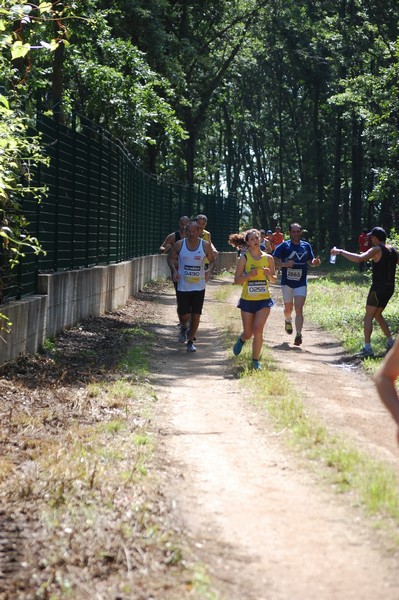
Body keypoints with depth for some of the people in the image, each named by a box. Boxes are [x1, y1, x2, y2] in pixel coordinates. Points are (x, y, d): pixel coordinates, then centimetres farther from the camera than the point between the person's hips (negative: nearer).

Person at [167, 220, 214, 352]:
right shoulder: (179, 245, -5)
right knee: (184, 315, -2)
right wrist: (174, 270, -9)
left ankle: (191, 341, 17)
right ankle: (183, 328, 35)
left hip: (199, 286, 0)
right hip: (183, 286, 0)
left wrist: (209, 271, -13)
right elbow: (171, 258, 8)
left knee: (196, 315, 1)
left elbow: (213, 261, 7)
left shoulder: (205, 245, -5)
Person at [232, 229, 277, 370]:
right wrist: (249, 274, -20)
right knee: (248, 333, 9)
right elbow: (237, 280, -4)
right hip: (247, 300, 0)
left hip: (264, 300, 0)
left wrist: (269, 274, -11)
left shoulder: (268, 258, 2)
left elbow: (274, 280, 11)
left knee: (258, 330, -14)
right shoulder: (244, 258, -4)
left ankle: (255, 361, -2)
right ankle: (241, 340, 46)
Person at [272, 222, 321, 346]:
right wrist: (285, 264, -26)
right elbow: (274, 261, -9)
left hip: (301, 283, 1)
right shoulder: (283, 246, -6)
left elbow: (310, 262, 15)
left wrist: (315, 262, -8)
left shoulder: (306, 246, 4)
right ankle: (288, 320, 47)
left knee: (299, 309, -10)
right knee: (288, 309, 12)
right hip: (287, 282, -1)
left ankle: (298, 335, -12)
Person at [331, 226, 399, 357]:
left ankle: (367, 348, -15)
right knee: (377, 315, 23)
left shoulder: (377, 250, -12)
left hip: (378, 287, -8)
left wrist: (341, 252, -18)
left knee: (368, 317, -6)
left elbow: (358, 258, -24)